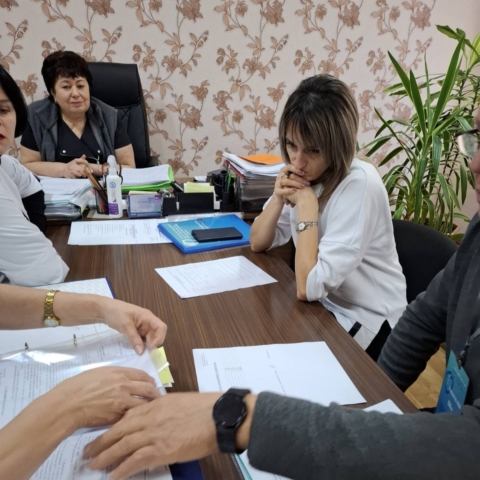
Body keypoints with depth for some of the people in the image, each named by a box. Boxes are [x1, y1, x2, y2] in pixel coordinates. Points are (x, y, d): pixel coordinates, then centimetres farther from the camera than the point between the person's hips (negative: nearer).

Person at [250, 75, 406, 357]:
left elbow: (309, 287, -28)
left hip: (366, 324, -6)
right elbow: (258, 244, 0)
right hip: (322, 304, 6)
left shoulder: (359, 184, -25)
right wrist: (278, 198, -16)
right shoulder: (304, 173, -5)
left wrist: (307, 205, -25)